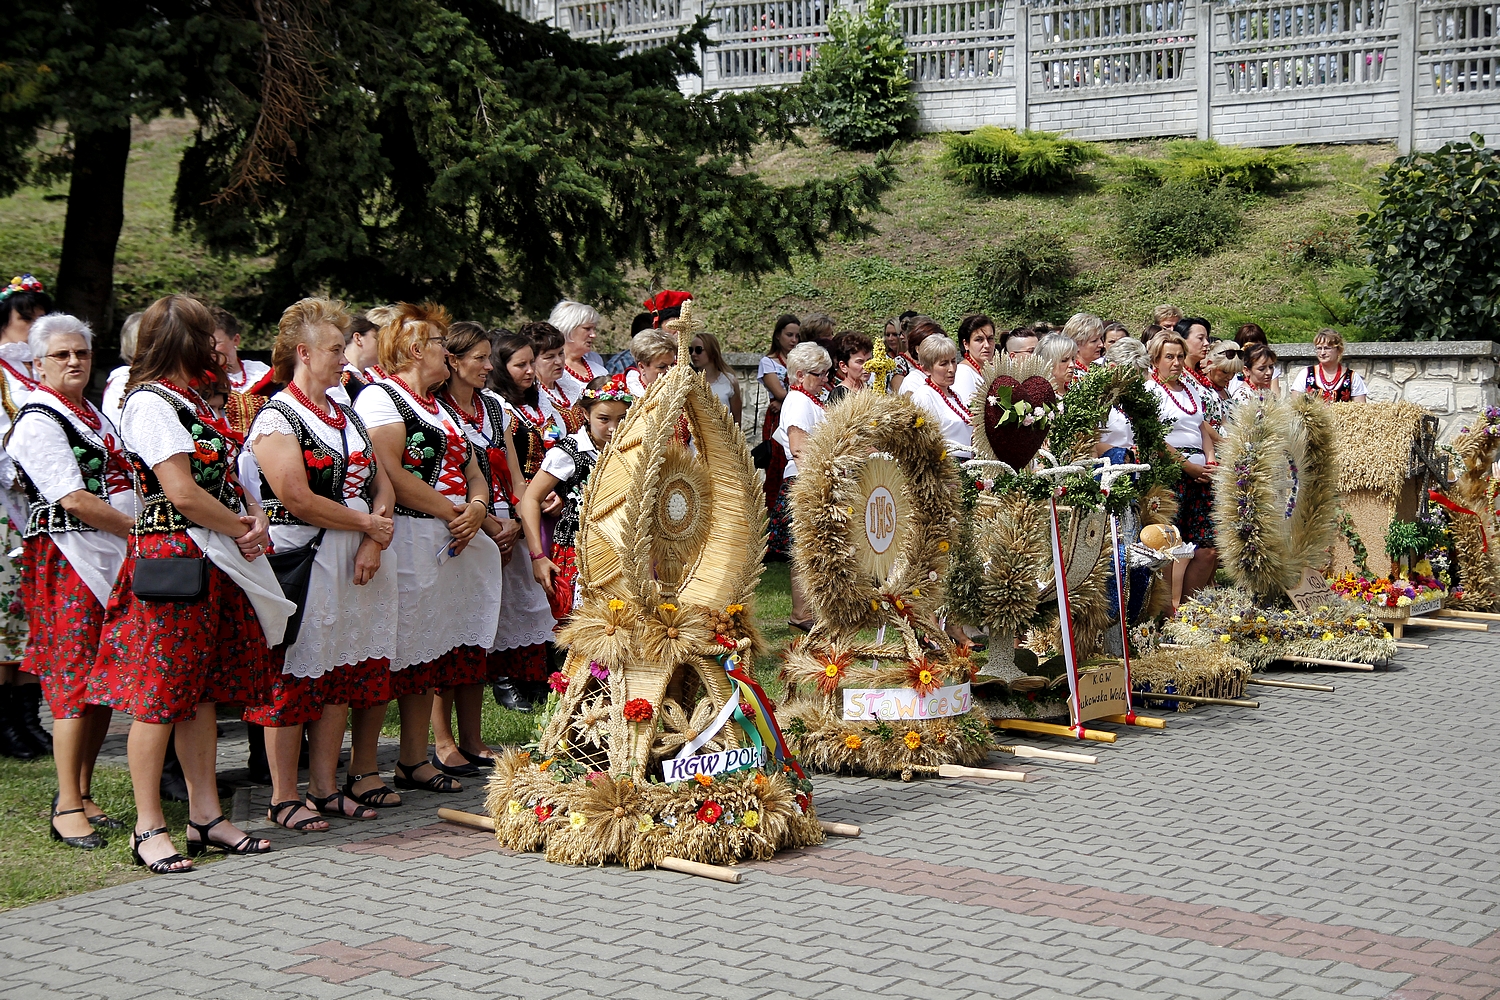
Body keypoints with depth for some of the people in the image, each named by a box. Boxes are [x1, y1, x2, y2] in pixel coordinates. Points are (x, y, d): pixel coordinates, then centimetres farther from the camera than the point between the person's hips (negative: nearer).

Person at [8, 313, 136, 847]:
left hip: (114, 558, 8)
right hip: (68, 560, -8)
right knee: (75, 683, -9)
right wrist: (139, 528, -11)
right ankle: (67, 809, -3)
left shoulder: (95, 414, 19)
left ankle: (83, 796, 16)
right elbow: (75, 500, -16)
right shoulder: (38, 421, -8)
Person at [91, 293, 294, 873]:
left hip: (213, 563, 9)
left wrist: (255, 518, 1)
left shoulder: (190, 401, 18)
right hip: (171, 558, -9)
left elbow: (224, 478, 21)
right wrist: (242, 528, -6)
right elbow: (182, 492, -19)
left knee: (202, 692, 11)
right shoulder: (151, 402, -12)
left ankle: (206, 816, 16)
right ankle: (149, 830, 1)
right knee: (159, 694, -4)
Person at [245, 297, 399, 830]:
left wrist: (374, 543, -5)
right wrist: (368, 523, -8)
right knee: (293, 676, -3)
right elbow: (300, 500, -17)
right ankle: (284, 796, 4)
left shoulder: (346, 414, 17)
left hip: (359, 561, 7)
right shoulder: (276, 418, -7)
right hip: (302, 561, -7)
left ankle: (325, 786, 15)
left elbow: (383, 485, 12)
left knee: (337, 674, 8)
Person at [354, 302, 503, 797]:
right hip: (408, 543, -8)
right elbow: (391, 476, -17)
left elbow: (474, 472, 19)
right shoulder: (380, 397, -5)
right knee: (399, 656, -9)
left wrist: (476, 509, -2)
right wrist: (451, 511, -14)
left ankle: (415, 760, 17)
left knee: (430, 653, 10)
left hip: (452, 546, 9)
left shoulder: (443, 407, 22)